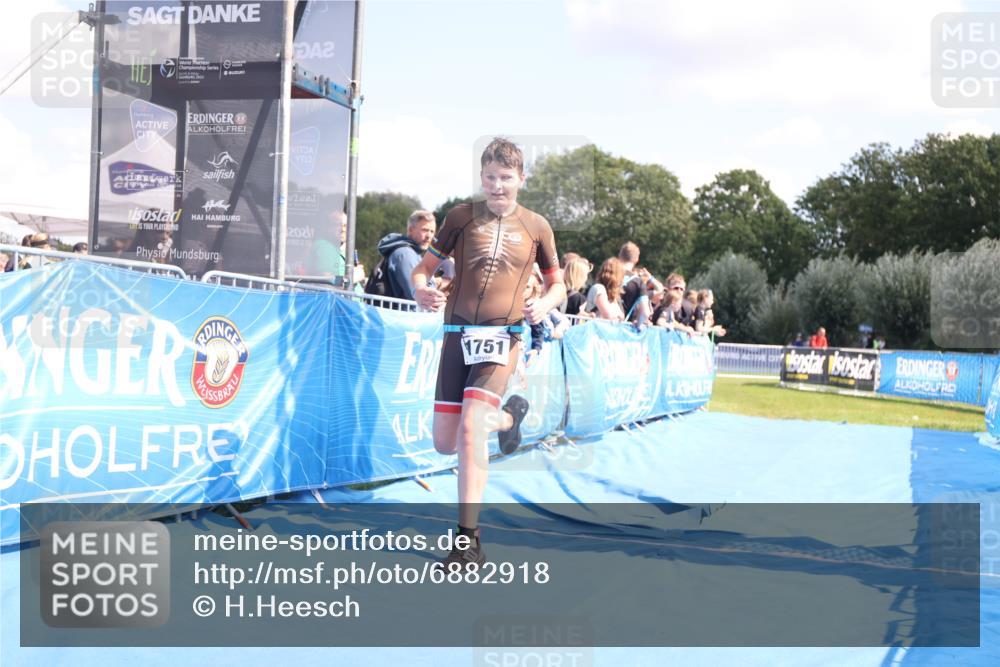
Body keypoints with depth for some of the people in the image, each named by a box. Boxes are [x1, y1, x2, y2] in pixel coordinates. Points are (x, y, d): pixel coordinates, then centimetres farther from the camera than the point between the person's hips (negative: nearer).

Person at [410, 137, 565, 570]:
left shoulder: (536, 226, 5)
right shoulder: (462, 216, 5)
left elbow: (558, 285, 14)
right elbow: (423, 267, 7)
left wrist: (543, 305, -10)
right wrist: (421, 292, -16)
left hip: (501, 336, -3)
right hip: (457, 334, 3)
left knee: (470, 429, -21)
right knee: (445, 444, 7)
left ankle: (469, 541, -14)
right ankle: (508, 417, 40)